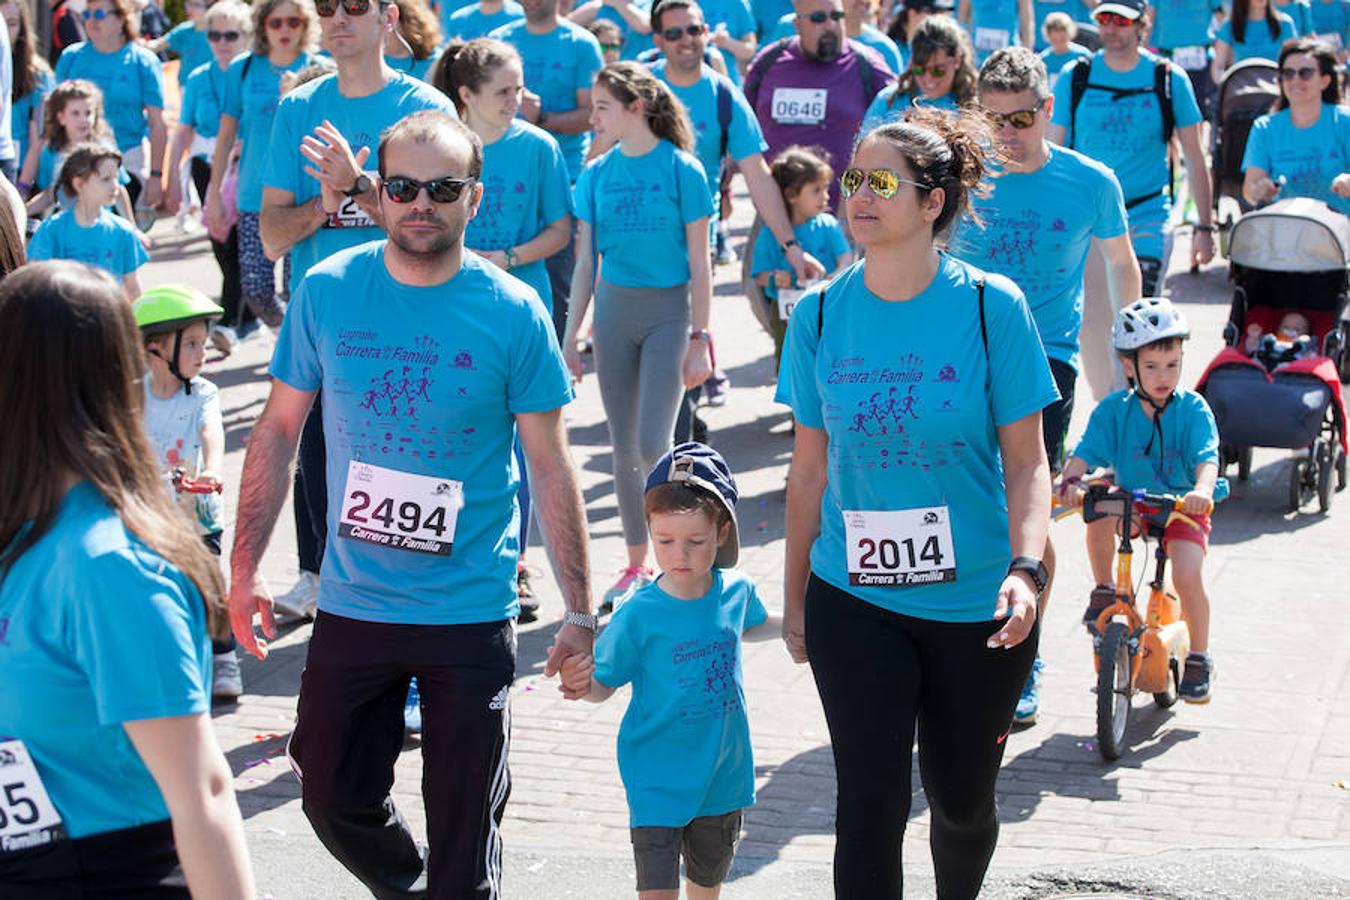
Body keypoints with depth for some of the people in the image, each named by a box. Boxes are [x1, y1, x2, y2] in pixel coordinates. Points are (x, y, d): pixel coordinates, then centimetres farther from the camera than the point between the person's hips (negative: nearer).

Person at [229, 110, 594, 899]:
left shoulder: (514, 314, -9)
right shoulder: (326, 290, -4)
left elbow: (551, 466, -4)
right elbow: (279, 430, 5)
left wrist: (580, 611, -5)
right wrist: (245, 566, 2)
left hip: (472, 617, -2)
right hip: (351, 605, 2)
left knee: (464, 823, 7)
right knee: (335, 798, 12)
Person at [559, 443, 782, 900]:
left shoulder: (737, 591, -5)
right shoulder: (639, 614, -19)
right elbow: (605, 685, -11)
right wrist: (581, 684, -31)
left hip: (723, 777, 4)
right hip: (658, 782, -4)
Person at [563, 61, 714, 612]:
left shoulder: (681, 170, -8)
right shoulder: (596, 175, 4)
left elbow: (699, 263, -6)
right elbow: (586, 263, 9)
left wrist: (700, 338, -8)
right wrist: (570, 337, 8)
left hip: (669, 311, -4)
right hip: (614, 310, 5)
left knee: (653, 444, -11)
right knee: (623, 444, 8)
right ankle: (636, 566, 19)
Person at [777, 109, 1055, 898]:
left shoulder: (992, 306, -9)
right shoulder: (822, 314, -2)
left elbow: (1026, 461, -7)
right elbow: (810, 467, 6)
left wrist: (1025, 569, -23)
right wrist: (794, 598, 9)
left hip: (976, 604, -1)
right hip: (854, 601, 1)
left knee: (962, 801, 14)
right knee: (871, 803, -6)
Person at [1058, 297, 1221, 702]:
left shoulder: (1193, 409, -11)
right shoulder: (1114, 410, -7)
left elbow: (1207, 457, -24)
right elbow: (1086, 451, -17)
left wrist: (1202, 491, -45)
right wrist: (1070, 481, -38)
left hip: (1183, 507, -2)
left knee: (1187, 574, -23)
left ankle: (1199, 659, 0)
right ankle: (1104, 590, -6)